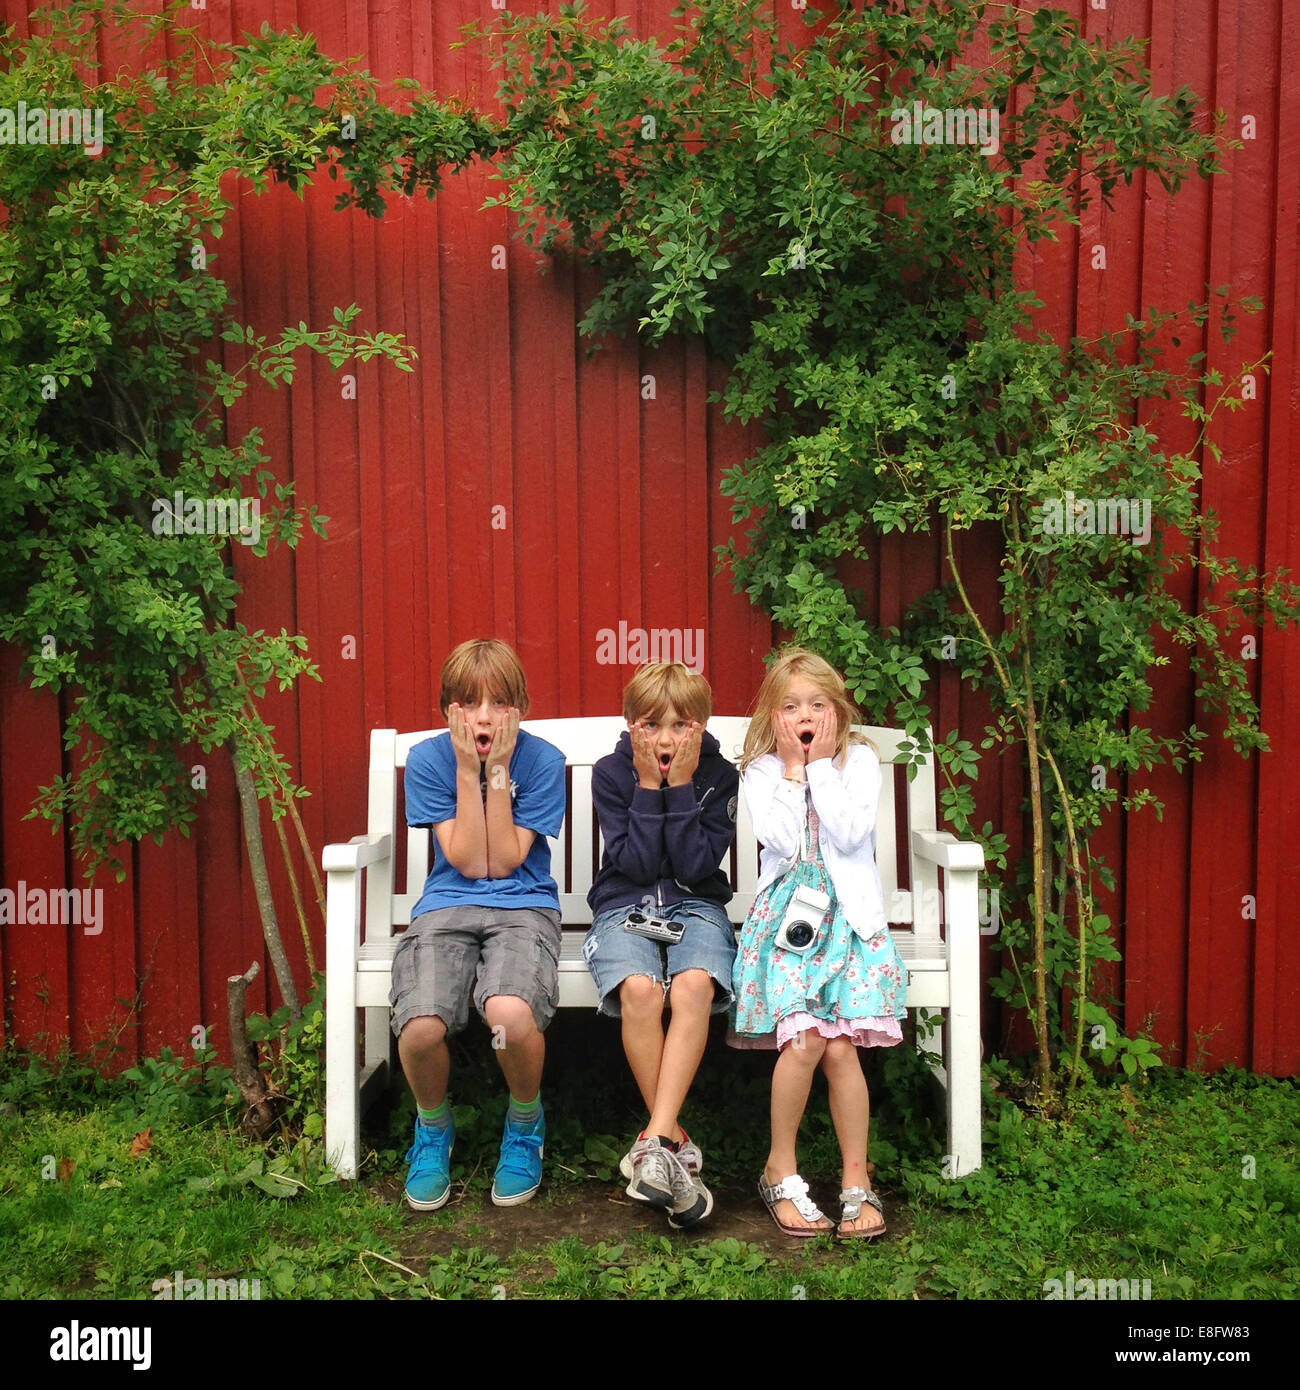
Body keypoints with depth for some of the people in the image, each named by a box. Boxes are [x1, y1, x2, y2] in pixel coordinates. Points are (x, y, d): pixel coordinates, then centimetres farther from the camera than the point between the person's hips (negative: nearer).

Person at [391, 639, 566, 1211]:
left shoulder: (542, 760, -3)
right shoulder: (427, 759, -1)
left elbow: (504, 862, -6)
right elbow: (469, 862, -6)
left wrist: (499, 770, -11)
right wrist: (469, 771, -12)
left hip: (523, 906, -1)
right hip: (446, 906, 1)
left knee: (509, 1013, -34)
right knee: (420, 1027, -29)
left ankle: (525, 1125, 2)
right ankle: (434, 1129, 9)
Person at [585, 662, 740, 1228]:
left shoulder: (719, 775, -1)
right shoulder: (611, 772, -2)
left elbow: (696, 867, -10)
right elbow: (636, 863, -9)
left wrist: (681, 786, -15)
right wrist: (648, 787, -15)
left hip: (695, 906, 0)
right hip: (624, 906, 0)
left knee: (695, 986, -33)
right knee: (639, 989, -32)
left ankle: (654, 1140, -31)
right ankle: (675, 1137, -18)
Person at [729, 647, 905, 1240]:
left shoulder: (859, 760, 5)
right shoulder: (761, 770, 5)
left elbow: (850, 834, -11)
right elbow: (781, 841, -10)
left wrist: (821, 765, -8)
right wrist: (793, 770, -6)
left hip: (849, 914, 1)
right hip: (788, 913, 0)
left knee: (839, 1044, -15)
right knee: (806, 1040, -18)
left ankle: (856, 1175, 4)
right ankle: (780, 1169, 2)